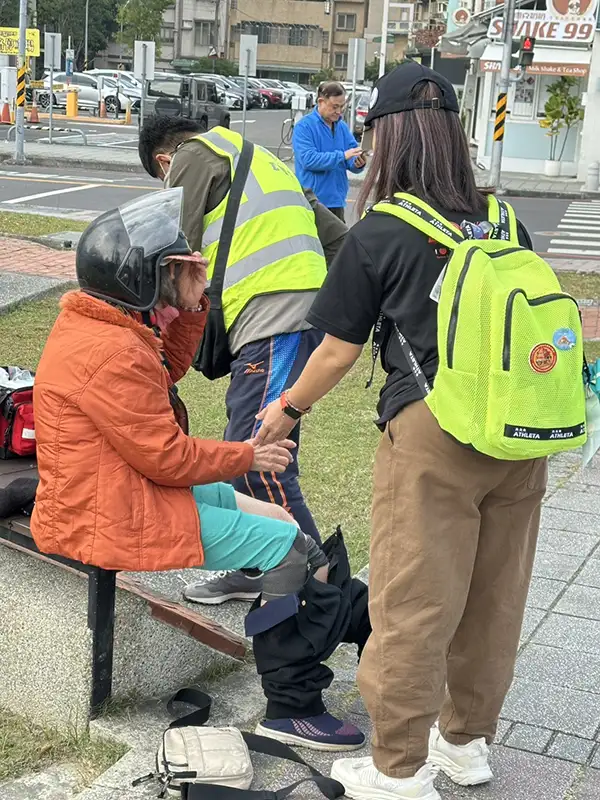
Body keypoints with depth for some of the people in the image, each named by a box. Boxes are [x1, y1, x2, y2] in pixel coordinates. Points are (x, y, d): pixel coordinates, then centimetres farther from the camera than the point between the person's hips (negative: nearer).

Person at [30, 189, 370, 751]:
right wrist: (246, 457, -7)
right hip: (113, 518, -11)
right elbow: (166, 456, -22)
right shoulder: (109, 353, -25)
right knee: (294, 549, -11)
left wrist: (191, 305, 7)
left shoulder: (101, 323, 8)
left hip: (126, 488, 11)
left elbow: (167, 369, 23)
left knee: (280, 522, 12)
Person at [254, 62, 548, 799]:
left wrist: (288, 408, 17)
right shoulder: (507, 222, 8)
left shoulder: (378, 235, -5)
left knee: (414, 604, 5)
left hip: (432, 435, -5)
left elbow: (338, 351, 0)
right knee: (494, 595, 17)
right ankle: (467, 741, 35)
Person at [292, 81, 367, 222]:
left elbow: (351, 160, 8)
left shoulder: (342, 127, 8)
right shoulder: (304, 127, -11)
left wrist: (357, 163, -17)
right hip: (312, 200, -6)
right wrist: (342, 156, -26)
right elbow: (308, 159, -23)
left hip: (336, 200, 6)